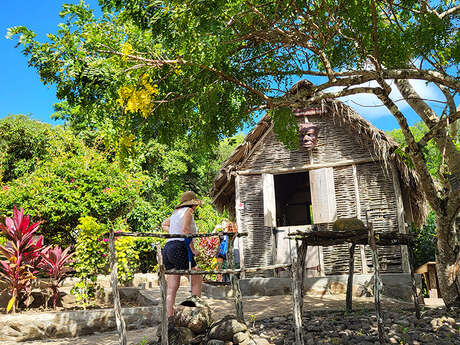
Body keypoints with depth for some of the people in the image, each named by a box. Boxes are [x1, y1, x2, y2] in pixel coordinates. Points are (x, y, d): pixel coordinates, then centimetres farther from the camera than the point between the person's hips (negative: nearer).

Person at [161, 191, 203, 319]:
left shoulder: (176, 212, 22)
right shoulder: (188, 211, -1)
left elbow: (164, 224, 40)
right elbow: (185, 230, -16)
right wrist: (193, 249, -13)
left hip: (167, 248, 8)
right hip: (179, 248, -8)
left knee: (172, 287, 5)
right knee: (197, 280, 5)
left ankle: (170, 316, 2)